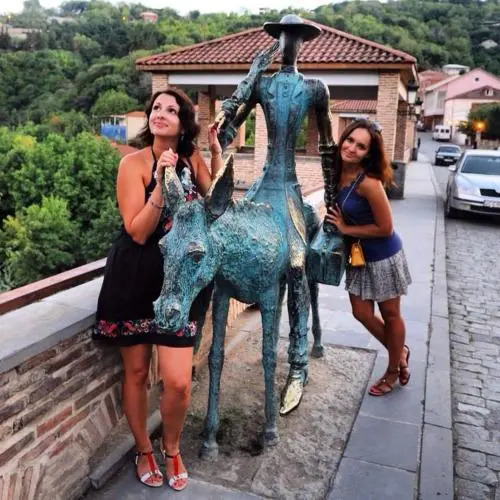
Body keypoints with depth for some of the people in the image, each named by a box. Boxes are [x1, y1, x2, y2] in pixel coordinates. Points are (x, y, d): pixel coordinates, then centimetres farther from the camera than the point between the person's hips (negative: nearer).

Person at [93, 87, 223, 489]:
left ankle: (172, 449, 28)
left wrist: (217, 151, 2)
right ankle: (144, 451, 36)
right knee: (136, 372, 12)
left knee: (178, 382, -3)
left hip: (177, 277, 3)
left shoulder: (191, 159, 5)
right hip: (133, 278, -2)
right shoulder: (134, 163, -9)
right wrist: (160, 182, -25)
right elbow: (138, 231, -14)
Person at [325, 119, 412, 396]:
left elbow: (385, 228, -24)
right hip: (358, 254, 7)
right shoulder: (338, 174, -6)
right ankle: (400, 351, 39)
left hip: (383, 256, -7)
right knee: (362, 313, 14)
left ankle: (394, 370, 35)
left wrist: (346, 229, -17)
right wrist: (339, 224, -6)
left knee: (390, 315, 12)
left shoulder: (369, 183, -28)